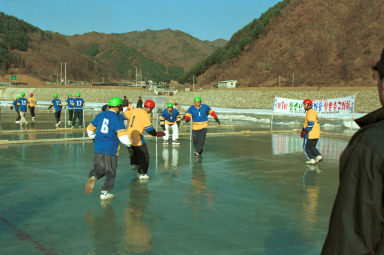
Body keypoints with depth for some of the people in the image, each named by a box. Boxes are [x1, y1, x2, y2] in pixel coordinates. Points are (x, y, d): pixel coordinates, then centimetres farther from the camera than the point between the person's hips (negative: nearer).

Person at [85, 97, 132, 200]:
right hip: (111, 149, -5)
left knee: (99, 168, 16)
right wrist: (129, 143, 4)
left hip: (98, 147, 5)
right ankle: (104, 192, 12)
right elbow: (122, 135, -16)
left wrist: (93, 137, 42)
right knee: (110, 171, 9)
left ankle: (93, 177, -16)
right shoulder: (117, 118, -8)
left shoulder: (100, 115, 10)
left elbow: (90, 129, 21)